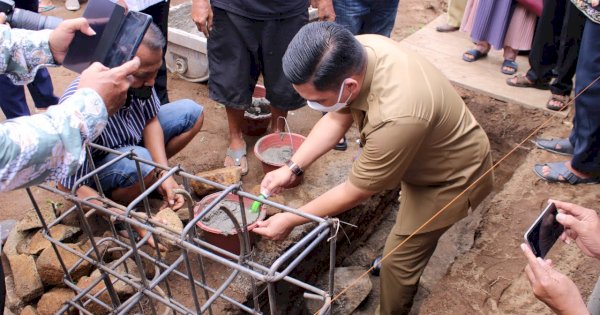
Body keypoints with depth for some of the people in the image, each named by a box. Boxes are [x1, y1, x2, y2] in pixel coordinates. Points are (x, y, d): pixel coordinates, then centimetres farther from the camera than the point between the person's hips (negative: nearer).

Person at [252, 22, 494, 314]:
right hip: (422, 156, 8)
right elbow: (336, 119, -6)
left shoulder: (397, 117, -45)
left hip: (454, 175, -7)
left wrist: (290, 220, -19)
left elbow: (355, 191, -29)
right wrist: (291, 167, -13)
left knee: (399, 257, 3)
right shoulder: (355, 52, -22)